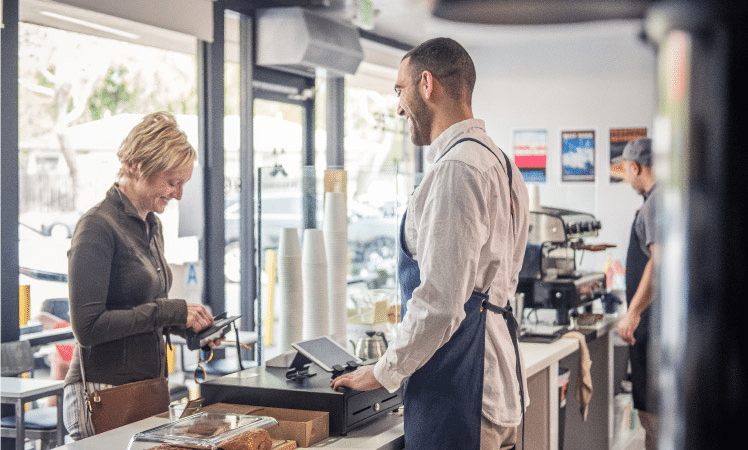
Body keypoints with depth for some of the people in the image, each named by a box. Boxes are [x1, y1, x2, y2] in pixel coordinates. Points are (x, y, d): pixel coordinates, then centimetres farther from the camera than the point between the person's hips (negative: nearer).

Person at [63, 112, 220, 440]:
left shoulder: (151, 226, 12)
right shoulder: (97, 227, -14)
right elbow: (88, 326, -20)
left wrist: (189, 324, 3)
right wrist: (170, 311, -19)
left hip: (149, 387, 8)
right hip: (104, 393, -8)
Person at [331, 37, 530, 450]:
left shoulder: (456, 169, -16)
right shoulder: (499, 162, 16)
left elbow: (440, 301, -22)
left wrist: (384, 373, -8)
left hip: (456, 391, -10)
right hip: (498, 379, 10)